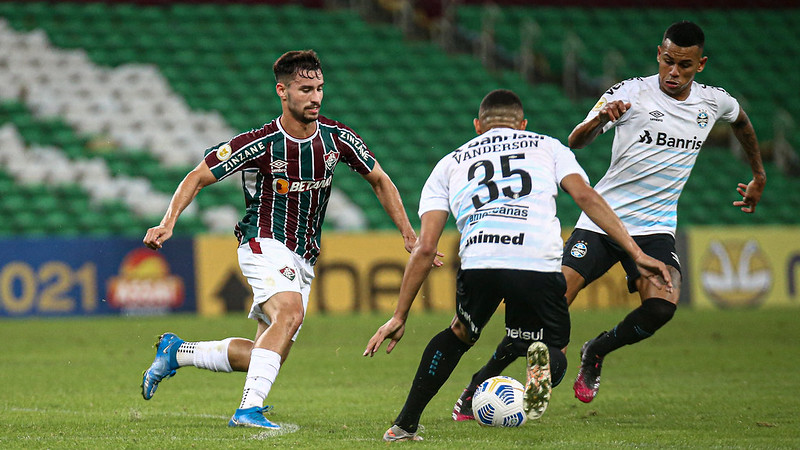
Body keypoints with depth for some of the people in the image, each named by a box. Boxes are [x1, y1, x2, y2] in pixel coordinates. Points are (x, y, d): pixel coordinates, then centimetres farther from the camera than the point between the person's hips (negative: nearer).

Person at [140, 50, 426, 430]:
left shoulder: (336, 137, -2)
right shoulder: (260, 143, -15)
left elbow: (379, 180, 13)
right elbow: (198, 177, -8)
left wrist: (408, 235, 8)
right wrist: (168, 222, -22)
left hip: (303, 260, 6)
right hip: (265, 243, -6)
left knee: (270, 354, 5)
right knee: (290, 313, -34)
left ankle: (176, 352, 23)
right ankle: (249, 409, -37)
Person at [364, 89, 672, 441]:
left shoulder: (450, 164, 29)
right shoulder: (547, 147, 27)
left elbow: (425, 249, 21)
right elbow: (585, 196, 8)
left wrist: (399, 317, 25)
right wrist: (636, 254, 6)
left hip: (478, 263, 2)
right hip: (540, 266, -1)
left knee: (459, 334, 31)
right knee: (553, 352, 19)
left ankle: (404, 425, 25)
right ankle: (542, 361, -19)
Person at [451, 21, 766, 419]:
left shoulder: (714, 102, 5)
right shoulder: (630, 93, -7)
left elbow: (742, 121, 30)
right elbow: (575, 142, -14)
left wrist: (758, 178, 36)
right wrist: (600, 118, -35)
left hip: (655, 228, 2)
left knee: (662, 306, -25)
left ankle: (595, 353, 4)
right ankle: (478, 385, 0)